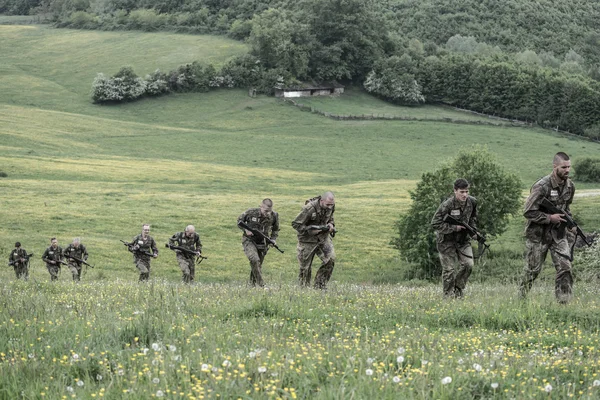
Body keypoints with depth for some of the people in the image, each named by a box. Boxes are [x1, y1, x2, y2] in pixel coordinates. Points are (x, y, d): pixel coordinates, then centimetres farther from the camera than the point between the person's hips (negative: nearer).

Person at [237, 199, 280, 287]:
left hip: (262, 243, 4)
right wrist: (245, 229, -17)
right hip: (249, 240, -3)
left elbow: (275, 229, 11)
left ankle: (253, 284, 27)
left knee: (258, 265, 9)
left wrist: (273, 239, -4)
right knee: (254, 260, -25)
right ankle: (260, 284, -23)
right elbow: (239, 220, 0)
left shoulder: (274, 216, -8)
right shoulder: (251, 212, -16)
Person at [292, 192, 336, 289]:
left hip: (323, 237, 5)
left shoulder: (331, 207, -6)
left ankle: (320, 285, -1)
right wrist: (311, 231, -27)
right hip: (308, 239, -5)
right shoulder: (309, 209, -26)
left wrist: (331, 225, -6)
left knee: (330, 259, -12)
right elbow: (296, 224, -20)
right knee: (305, 266, 2)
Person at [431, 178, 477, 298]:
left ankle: (458, 290, 14)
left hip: (463, 238, 5)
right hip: (447, 239, -5)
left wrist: (473, 230, 0)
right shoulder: (447, 205, -24)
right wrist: (454, 227, -25)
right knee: (449, 269, -4)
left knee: (468, 264, -5)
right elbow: (435, 224, -22)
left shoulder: (472, 202, -6)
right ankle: (449, 295, 10)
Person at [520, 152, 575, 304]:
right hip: (538, 234, -5)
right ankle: (521, 299, 26)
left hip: (559, 234, 5)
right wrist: (550, 218, -21)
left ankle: (563, 301, -6)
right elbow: (528, 212, -20)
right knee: (532, 270, 7)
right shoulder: (542, 187, -21)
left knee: (565, 268, -8)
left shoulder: (570, 186, 1)